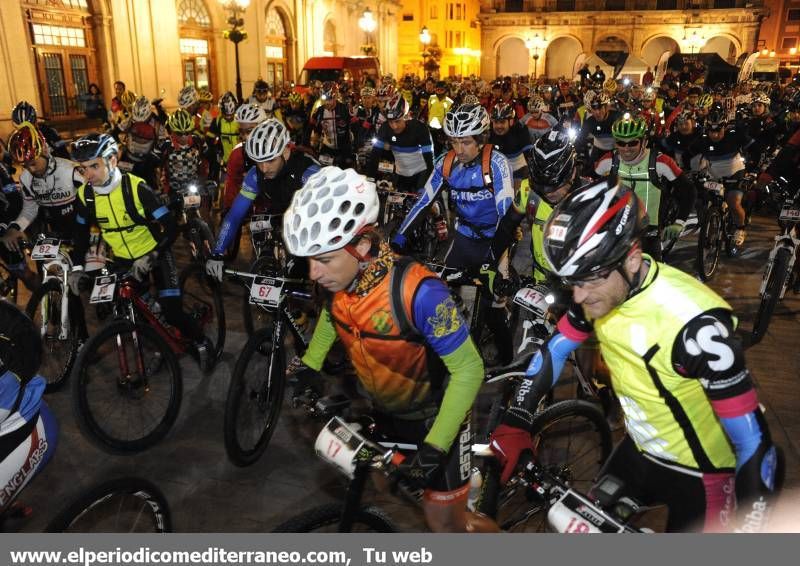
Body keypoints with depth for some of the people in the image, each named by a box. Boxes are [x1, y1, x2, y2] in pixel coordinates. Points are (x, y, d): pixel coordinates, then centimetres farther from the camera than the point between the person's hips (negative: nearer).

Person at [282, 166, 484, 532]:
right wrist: (310, 363, 5)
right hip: (384, 409, 6)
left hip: (434, 413, -5)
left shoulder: (418, 291, -37)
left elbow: (468, 369, -28)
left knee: (442, 519, 4)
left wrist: (435, 447, -29)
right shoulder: (336, 277, -17)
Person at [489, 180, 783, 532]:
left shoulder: (693, 323, -35)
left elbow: (755, 443, -28)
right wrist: (514, 424, -8)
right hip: (640, 451, 6)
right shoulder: (598, 288, -14)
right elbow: (553, 352, 0)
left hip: (702, 473, -6)